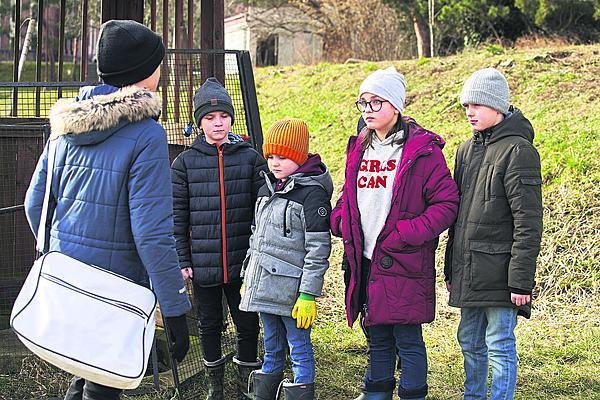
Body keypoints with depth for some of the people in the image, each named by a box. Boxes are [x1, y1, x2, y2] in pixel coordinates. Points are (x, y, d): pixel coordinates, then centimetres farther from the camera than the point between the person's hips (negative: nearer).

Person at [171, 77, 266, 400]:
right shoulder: (185, 162, 1)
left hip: (243, 261, 0)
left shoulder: (250, 158, 1)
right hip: (202, 262, 0)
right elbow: (177, 216, 1)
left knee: (247, 323, 6)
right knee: (209, 324, 13)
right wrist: (182, 260, -3)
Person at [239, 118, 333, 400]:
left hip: (291, 290, -8)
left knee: (299, 352, 2)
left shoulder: (312, 193, -12)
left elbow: (318, 249, -15)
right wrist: (248, 277, 19)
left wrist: (308, 294, -17)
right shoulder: (267, 190, 12)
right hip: (264, 286, 8)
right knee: (272, 350, 18)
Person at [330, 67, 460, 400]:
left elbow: (447, 202, -12)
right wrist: (339, 221, 2)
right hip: (365, 262, 6)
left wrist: (407, 234, -19)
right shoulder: (359, 148, 11)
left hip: (403, 263, -6)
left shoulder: (422, 149, -9)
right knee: (377, 338, 17)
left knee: (408, 340, 2)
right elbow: (348, 196, 23)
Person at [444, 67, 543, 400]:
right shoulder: (467, 150, 13)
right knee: (470, 342, 18)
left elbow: (528, 222, -15)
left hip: (498, 271, -8)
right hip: (468, 271, 8)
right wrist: (451, 269, 18)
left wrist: (522, 280, -18)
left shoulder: (518, 150, -12)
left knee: (500, 345, -1)